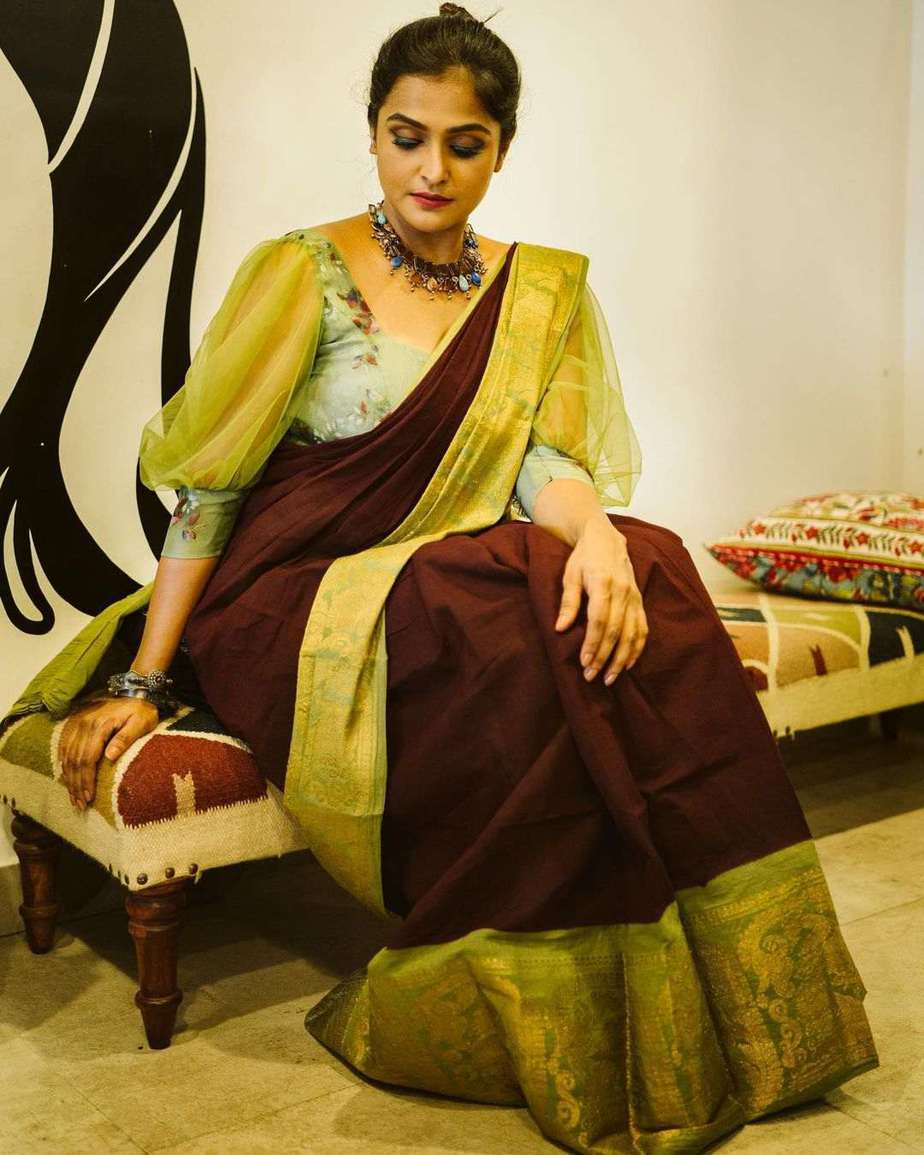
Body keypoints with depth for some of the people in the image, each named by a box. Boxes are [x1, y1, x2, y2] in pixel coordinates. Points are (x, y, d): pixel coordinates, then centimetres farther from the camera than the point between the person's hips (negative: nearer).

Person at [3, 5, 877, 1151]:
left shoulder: (542, 290, 11)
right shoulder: (300, 273, -2)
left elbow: (550, 461, -1)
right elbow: (206, 486, -4)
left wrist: (596, 533, -25)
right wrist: (142, 682, -9)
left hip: (460, 597, 4)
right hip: (292, 611, -4)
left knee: (645, 579, -25)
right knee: (524, 638, -32)